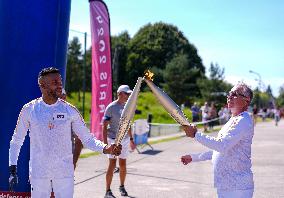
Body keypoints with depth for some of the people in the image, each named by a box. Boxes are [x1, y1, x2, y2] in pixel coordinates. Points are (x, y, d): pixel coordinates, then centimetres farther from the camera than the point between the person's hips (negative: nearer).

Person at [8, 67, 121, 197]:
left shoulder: (70, 110, -1)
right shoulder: (29, 110, -2)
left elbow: (87, 139, 0)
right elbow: (16, 141, 7)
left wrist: (106, 149, -18)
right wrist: (12, 170, 2)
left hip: (65, 172, 0)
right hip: (38, 172, 0)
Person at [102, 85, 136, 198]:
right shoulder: (111, 107, -11)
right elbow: (104, 126, -13)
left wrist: (131, 139, 18)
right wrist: (105, 143, -20)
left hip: (125, 140, 6)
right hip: (113, 140, -5)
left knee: (123, 164, 11)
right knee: (112, 164, -7)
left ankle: (122, 187, 28)